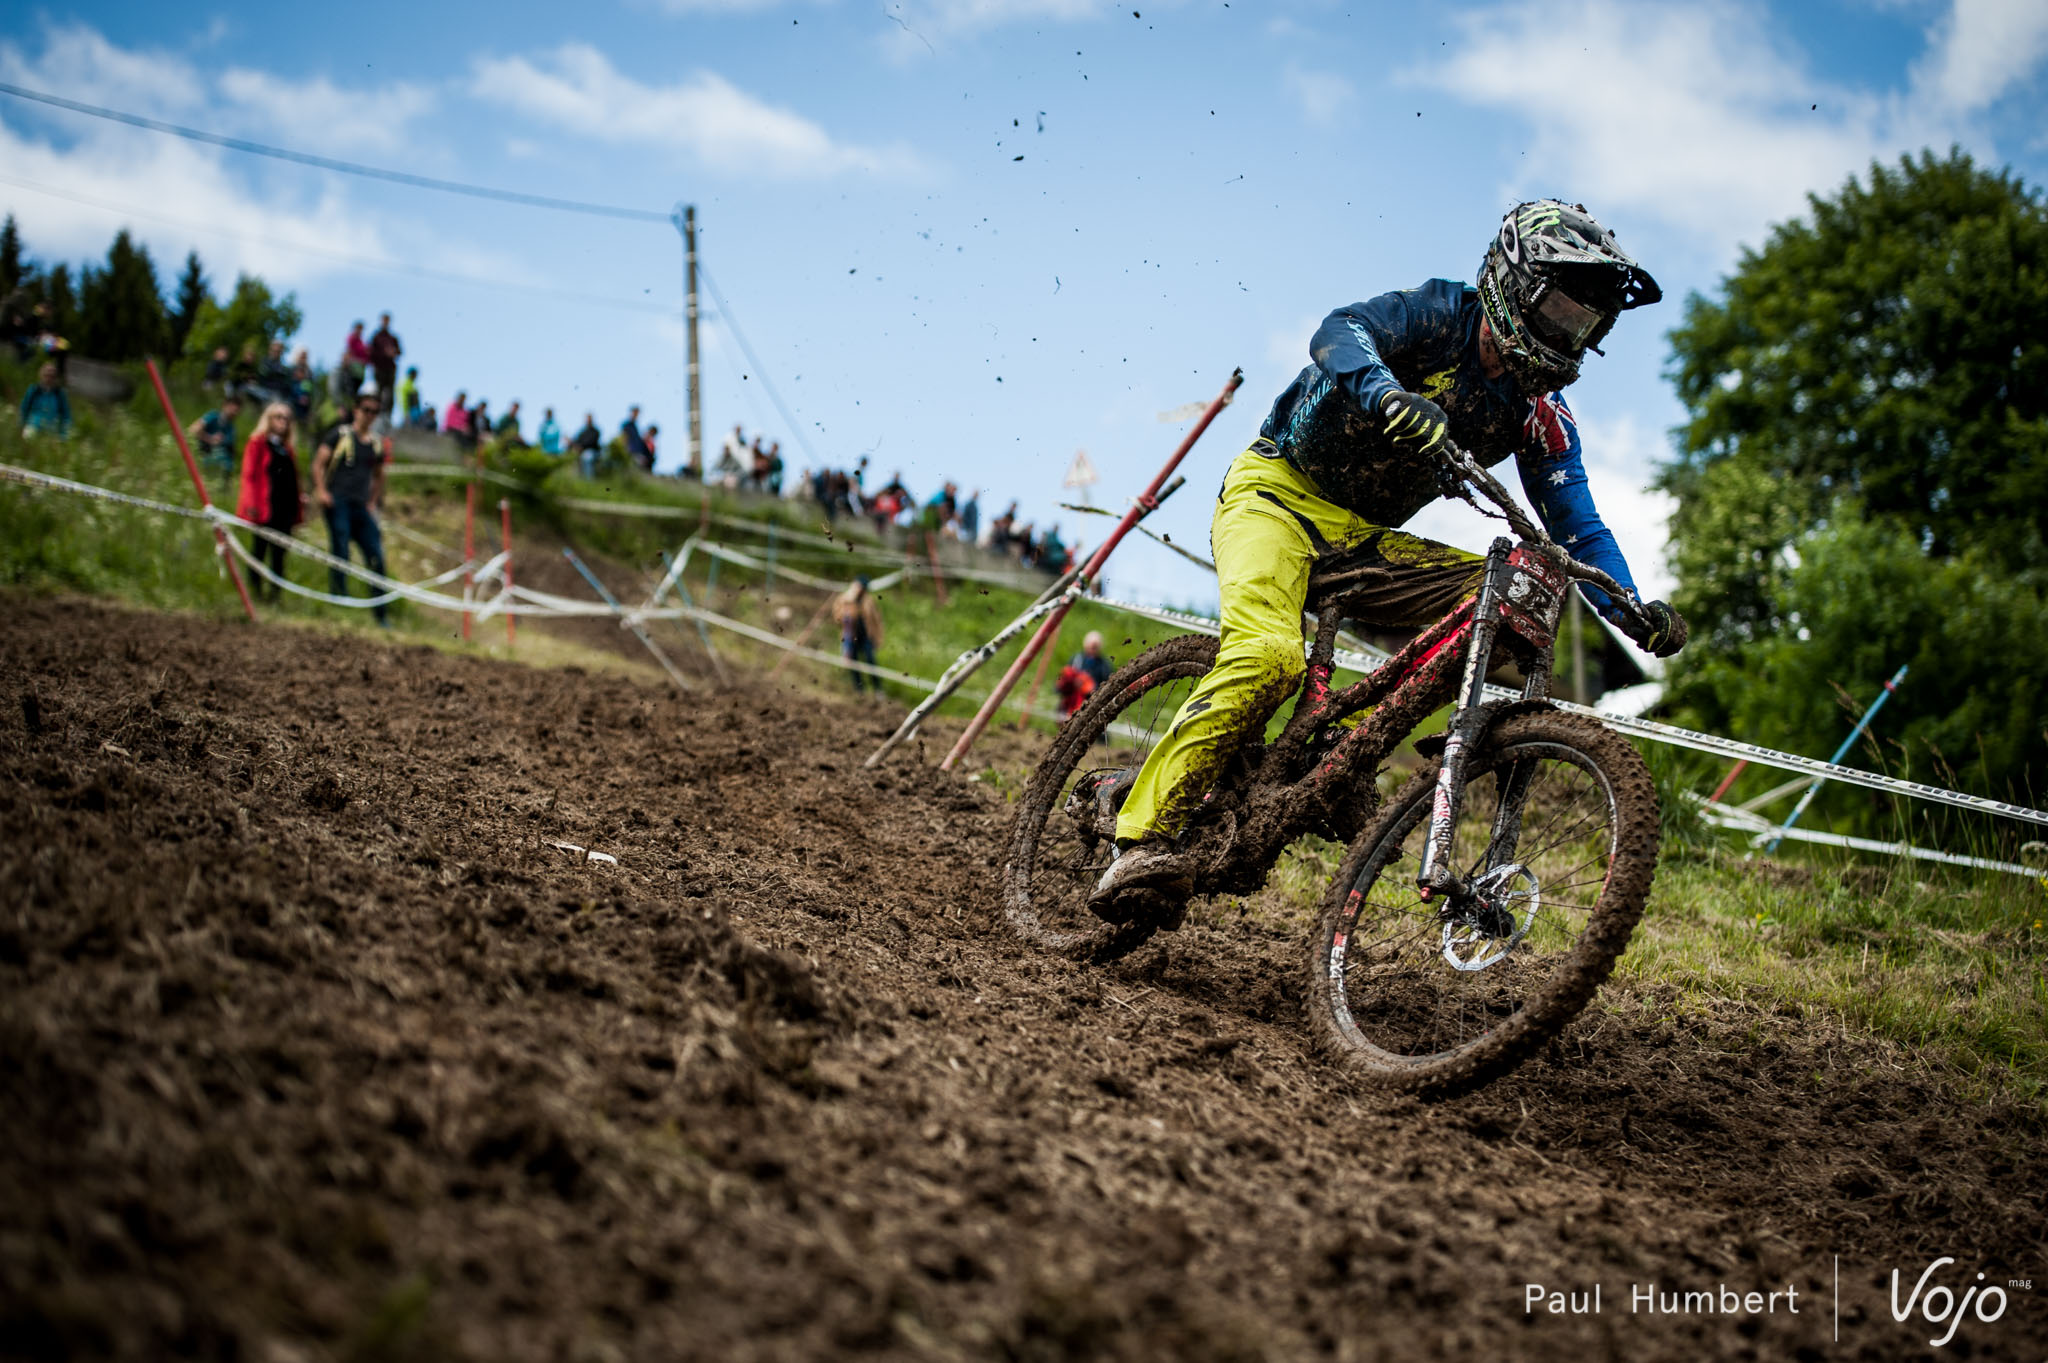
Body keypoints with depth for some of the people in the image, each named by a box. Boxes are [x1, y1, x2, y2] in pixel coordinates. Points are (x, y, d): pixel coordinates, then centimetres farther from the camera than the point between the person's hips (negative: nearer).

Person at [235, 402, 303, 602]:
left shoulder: (287, 448, 18)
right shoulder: (257, 443, 1)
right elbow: (249, 475, -5)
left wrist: (298, 508, 10)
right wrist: (251, 504, -14)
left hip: (285, 508, 5)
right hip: (264, 508, -5)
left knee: (279, 554, 3)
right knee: (259, 550, -1)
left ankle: (276, 593, 4)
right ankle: (255, 591, 3)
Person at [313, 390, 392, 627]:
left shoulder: (376, 445, 17)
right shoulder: (340, 435, 3)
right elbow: (319, 462, 0)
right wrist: (321, 490, -12)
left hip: (362, 507, 4)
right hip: (338, 501, -4)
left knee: (376, 558, -1)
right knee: (340, 553, -12)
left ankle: (380, 612, 5)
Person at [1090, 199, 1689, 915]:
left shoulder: (1540, 411, 3)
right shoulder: (1442, 314, -13)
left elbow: (1576, 523, 3)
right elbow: (1339, 332, -31)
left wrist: (1634, 611, -14)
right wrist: (1389, 395, -53)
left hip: (1365, 539, 6)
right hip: (1280, 492, -6)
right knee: (1269, 656, -31)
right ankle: (1143, 839, -27)